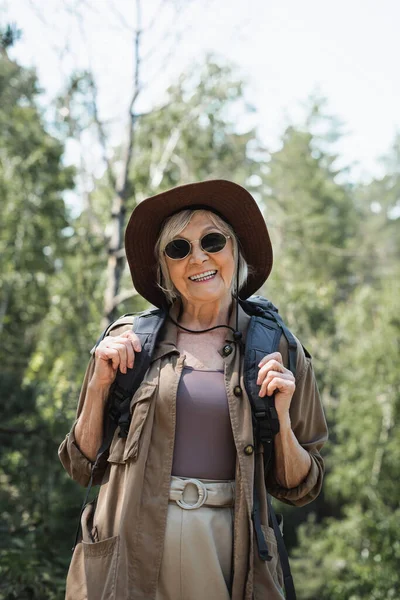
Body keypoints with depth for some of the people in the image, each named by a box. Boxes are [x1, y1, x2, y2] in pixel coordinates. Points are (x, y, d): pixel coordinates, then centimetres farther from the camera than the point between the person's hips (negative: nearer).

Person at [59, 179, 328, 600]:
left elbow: (299, 487, 7)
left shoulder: (276, 354, 3)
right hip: (129, 553, 0)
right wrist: (100, 385, -5)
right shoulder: (129, 342, 3)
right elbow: (82, 466, 7)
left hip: (228, 555, 0)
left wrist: (282, 420, -9)